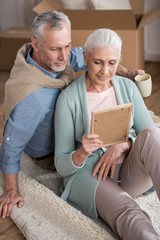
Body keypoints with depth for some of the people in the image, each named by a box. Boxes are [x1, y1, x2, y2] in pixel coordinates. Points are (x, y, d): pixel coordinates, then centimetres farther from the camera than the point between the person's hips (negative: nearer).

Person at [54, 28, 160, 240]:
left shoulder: (127, 87, 6)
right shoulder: (68, 98, -5)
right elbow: (62, 166, -4)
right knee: (129, 216, -37)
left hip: (130, 172, 4)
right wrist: (82, 153, -27)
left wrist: (124, 145, -17)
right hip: (88, 175, -3)